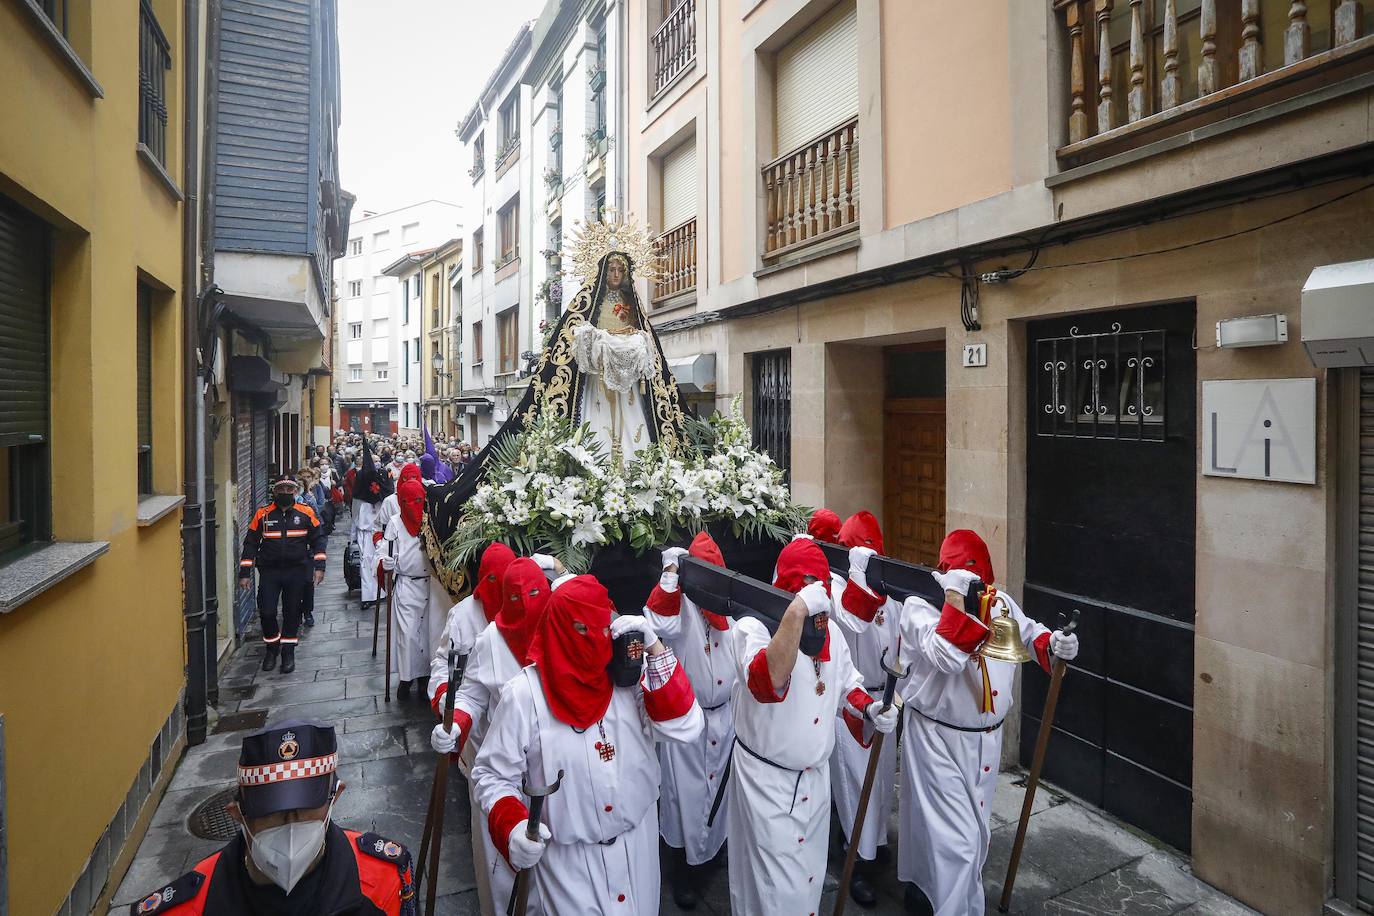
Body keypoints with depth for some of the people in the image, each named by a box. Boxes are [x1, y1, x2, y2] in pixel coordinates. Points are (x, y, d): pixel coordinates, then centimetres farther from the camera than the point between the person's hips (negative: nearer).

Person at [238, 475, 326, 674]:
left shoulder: (306, 513, 0)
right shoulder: (262, 514, 0)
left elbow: (318, 539, 4)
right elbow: (250, 543, 5)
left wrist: (319, 566, -4)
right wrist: (244, 573, 2)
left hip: (296, 572, 0)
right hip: (269, 572, 0)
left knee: (292, 613, 7)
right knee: (266, 612, -3)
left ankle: (288, 652, 21)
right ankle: (272, 647, 22)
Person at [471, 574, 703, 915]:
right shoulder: (524, 694, -17)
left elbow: (685, 727, -16)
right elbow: (493, 774, -7)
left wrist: (654, 648, -23)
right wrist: (512, 827, -25)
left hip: (639, 844, 4)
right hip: (567, 857, -3)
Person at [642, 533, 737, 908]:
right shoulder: (678, 603, -14)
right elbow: (660, 625, -37)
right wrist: (671, 574, -45)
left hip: (725, 716, 5)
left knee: (721, 789, 19)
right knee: (687, 793, 5)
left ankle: (715, 851, 43)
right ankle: (683, 870, 25)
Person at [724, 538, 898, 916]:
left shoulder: (829, 632, 0)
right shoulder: (754, 626, -22)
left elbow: (846, 683, 18)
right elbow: (768, 684, -43)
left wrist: (869, 708, -3)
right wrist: (798, 610, -48)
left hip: (816, 775, 7)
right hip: (767, 780, -6)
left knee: (809, 877, 23)